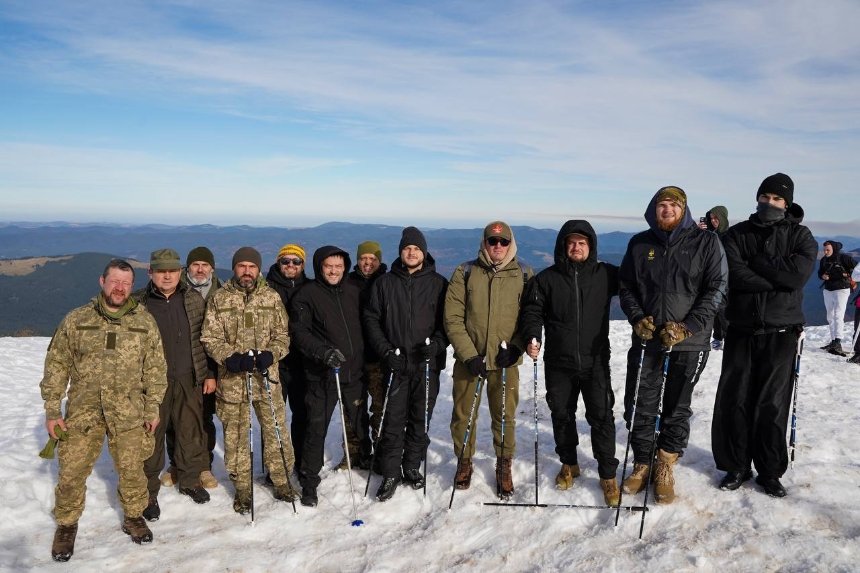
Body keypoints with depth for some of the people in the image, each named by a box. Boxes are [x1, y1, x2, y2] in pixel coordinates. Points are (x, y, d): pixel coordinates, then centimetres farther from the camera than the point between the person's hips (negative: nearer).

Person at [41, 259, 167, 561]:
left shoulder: (145, 321, 1)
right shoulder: (76, 319, 0)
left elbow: (155, 368, 4)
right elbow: (56, 365, 3)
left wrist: (152, 408, 3)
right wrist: (52, 409, 0)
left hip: (129, 413, 0)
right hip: (82, 411, 0)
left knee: (132, 470, 9)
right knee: (71, 472, 5)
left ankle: (134, 516, 32)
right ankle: (66, 524, 30)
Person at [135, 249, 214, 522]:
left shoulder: (194, 300, 4)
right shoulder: (137, 303, -3)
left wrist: (209, 373, 7)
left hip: (189, 380, 3)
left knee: (191, 433, 13)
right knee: (151, 437, 4)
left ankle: (190, 480, 33)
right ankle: (148, 492, 20)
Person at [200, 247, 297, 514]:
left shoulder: (272, 297, 4)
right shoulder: (219, 299, 1)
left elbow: (282, 335, 6)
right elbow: (209, 338, 0)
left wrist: (270, 354, -13)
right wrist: (230, 357, -16)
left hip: (266, 376, 1)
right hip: (232, 378, 0)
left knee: (276, 431, 6)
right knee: (236, 436, 9)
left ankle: (282, 480, 25)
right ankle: (242, 487, 25)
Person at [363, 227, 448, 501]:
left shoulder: (438, 283, 4)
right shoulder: (384, 283, 5)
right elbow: (371, 319, 6)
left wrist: (436, 344, -11)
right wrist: (386, 351, -5)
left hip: (427, 364, 0)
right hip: (396, 364, 0)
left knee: (420, 418, 9)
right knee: (393, 420, 0)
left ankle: (412, 466, 25)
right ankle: (391, 473, 11)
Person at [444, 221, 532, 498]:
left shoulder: (524, 275, 1)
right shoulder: (465, 272, -2)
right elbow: (453, 317, -4)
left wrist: (516, 347, -12)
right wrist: (469, 355, -11)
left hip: (506, 360, 0)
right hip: (468, 358, 0)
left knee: (505, 416, 7)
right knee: (463, 414, 9)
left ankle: (504, 466, 29)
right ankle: (464, 461, 32)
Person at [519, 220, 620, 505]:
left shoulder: (605, 274, 0)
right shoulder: (546, 278, 0)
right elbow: (532, 311, 2)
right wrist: (532, 337, -13)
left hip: (595, 361, -1)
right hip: (558, 363, 1)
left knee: (601, 416, -1)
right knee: (561, 414, 13)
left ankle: (608, 474, 14)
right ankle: (569, 464, 33)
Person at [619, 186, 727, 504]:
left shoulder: (706, 242, -2)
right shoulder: (639, 244, 6)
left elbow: (717, 289, -5)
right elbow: (625, 286, 12)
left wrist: (687, 327, -14)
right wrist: (637, 318, -5)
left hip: (689, 343, -2)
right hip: (646, 340, 2)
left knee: (677, 409, 9)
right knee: (639, 407, 6)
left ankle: (665, 468, 27)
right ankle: (643, 464, 25)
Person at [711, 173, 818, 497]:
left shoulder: (800, 236, 4)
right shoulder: (737, 234, 5)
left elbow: (797, 275, -15)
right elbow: (735, 276, -11)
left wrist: (755, 262, -11)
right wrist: (778, 279, -13)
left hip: (780, 333, -1)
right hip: (741, 330, 1)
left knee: (773, 403, 4)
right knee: (734, 400, 4)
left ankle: (770, 471, 19)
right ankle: (736, 465, 19)